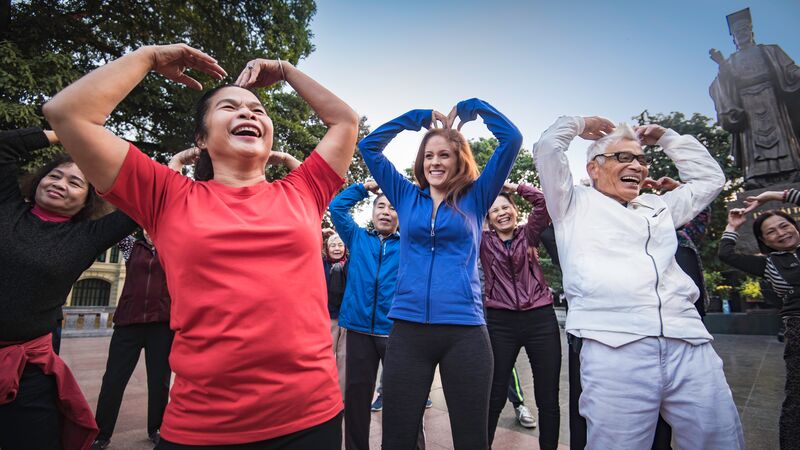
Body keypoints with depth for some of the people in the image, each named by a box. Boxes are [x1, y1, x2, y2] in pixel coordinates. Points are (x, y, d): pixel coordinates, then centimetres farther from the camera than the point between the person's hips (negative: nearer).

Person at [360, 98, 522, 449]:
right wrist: (418, 117, 13)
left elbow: (512, 139, 4)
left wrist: (470, 107, 11)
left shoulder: (475, 198, 8)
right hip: (408, 330, 1)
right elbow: (369, 145, 14)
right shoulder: (406, 197, 11)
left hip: (465, 331, -1)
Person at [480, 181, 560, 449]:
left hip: (541, 319, 1)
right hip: (501, 322, -1)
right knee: (495, 397, 8)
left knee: (548, 399, 9)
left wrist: (516, 187, 3)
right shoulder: (484, 242, 7)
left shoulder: (529, 235, 9)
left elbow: (544, 202, -4)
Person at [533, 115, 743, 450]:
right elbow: (547, 148, 5)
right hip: (614, 347, -5)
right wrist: (581, 124, 23)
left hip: (690, 346, 6)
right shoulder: (575, 204, 13)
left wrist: (665, 137, 36)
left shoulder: (658, 207, 29)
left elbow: (709, 177, 38)